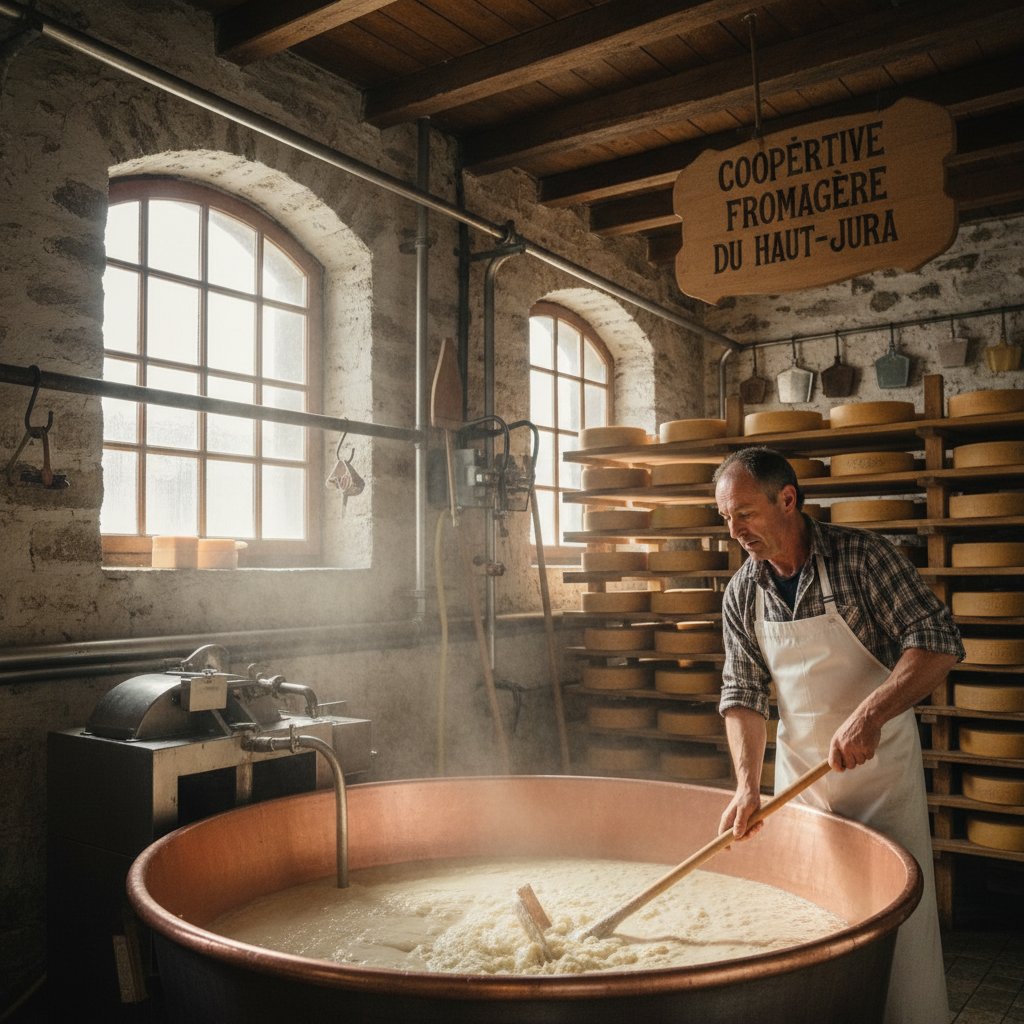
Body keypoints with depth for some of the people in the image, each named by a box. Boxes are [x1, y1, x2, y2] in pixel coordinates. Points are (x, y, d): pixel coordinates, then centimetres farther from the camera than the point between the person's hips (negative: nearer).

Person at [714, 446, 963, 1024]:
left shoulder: (862, 556, -14)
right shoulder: (743, 593, -2)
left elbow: (940, 642, -19)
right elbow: (743, 693, -1)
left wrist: (871, 712, -33)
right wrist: (748, 784, -15)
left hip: (882, 766, -4)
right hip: (799, 770, 4)